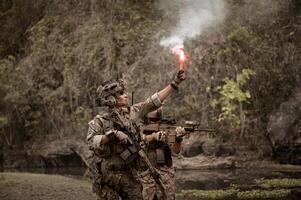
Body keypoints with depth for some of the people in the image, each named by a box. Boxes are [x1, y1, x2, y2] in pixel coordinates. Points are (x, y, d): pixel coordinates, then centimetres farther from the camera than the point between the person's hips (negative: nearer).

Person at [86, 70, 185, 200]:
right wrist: (112, 135, -29)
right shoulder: (100, 121, -8)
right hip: (108, 176, -5)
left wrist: (174, 83, 2)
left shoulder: (132, 112, 7)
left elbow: (153, 102, 7)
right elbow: (91, 142, -21)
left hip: (130, 174, 5)